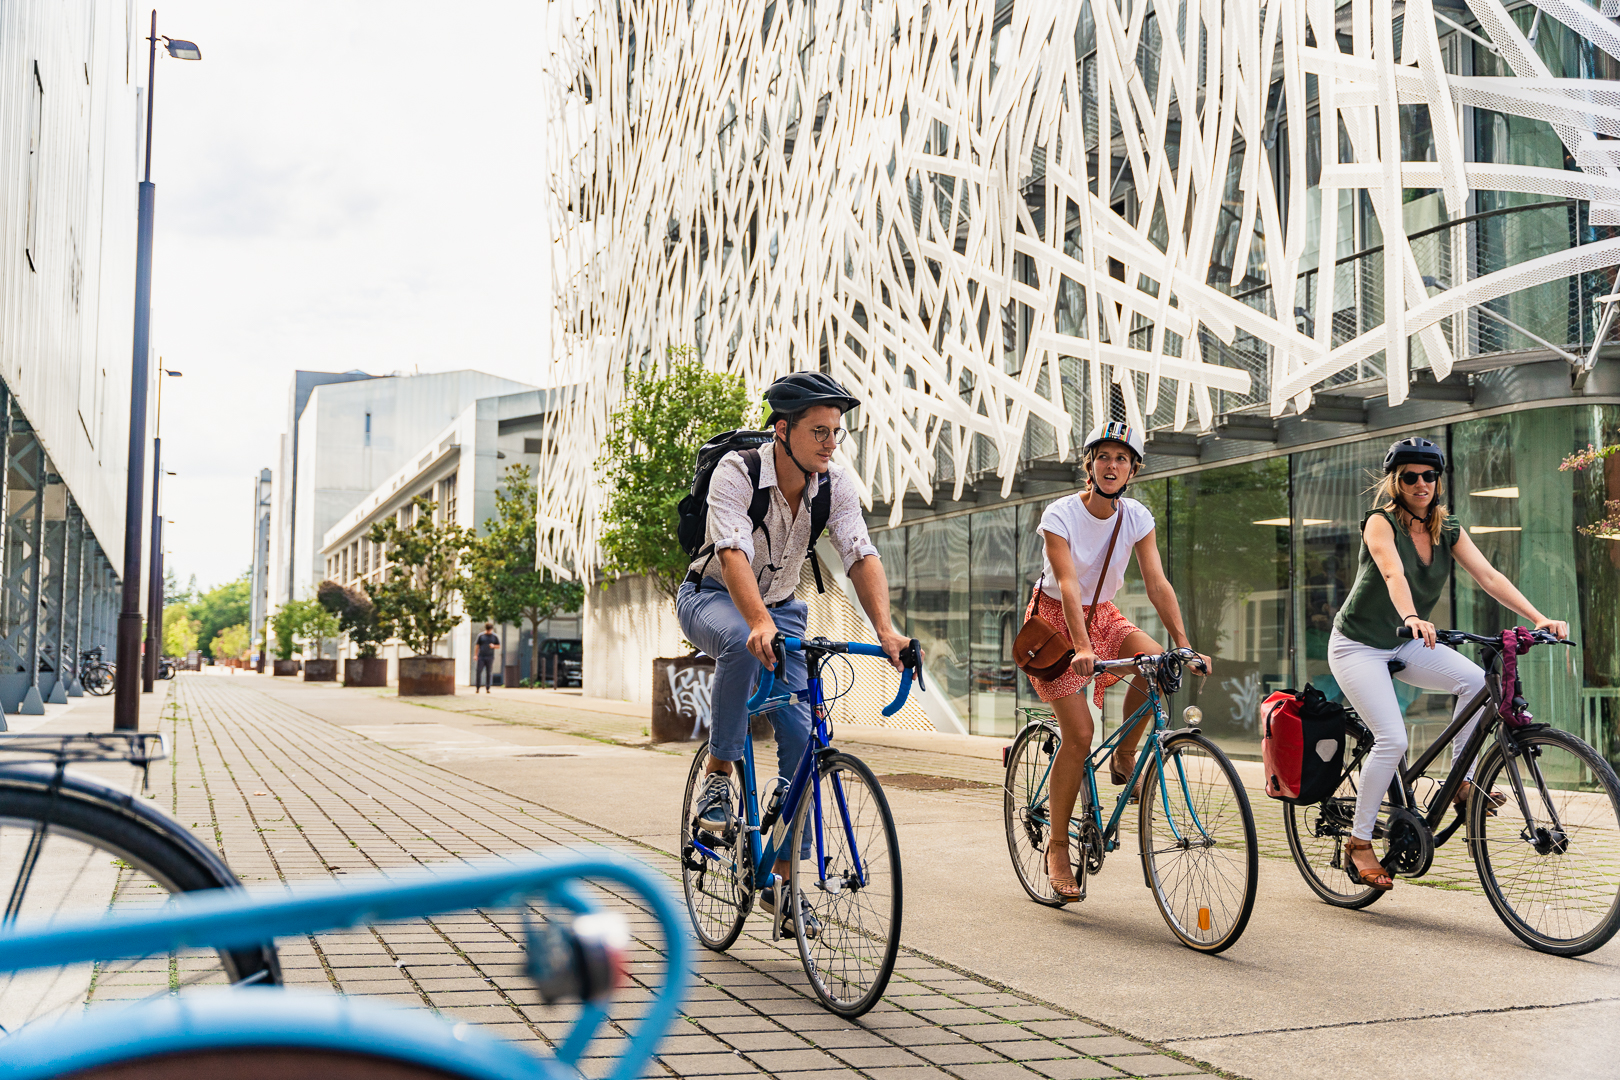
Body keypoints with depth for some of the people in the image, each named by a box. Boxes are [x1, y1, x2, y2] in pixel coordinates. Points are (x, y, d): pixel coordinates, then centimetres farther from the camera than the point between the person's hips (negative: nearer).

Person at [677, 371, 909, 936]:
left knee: (801, 735, -9)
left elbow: (862, 556, -22)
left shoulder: (835, 482, -14)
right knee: (741, 642, -41)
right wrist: (760, 623, -59)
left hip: (779, 606, 4)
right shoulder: (736, 472, -26)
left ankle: (781, 878, 3)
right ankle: (718, 775, -21)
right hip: (712, 596, -4)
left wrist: (886, 629, -40)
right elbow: (734, 555, -41)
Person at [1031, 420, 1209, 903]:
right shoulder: (1060, 515, -20)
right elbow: (1068, 584, -31)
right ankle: (1058, 848, -1)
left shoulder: (1137, 517, -7)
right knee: (1079, 734, -15)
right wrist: (1082, 648, -45)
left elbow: (1157, 583, -14)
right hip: (1055, 619, -4)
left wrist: (1184, 644, -26)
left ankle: (1124, 756, -3)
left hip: (1102, 615, 4)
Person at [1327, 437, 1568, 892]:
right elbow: (1392, 572, -36)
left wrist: (1539, 618, -26)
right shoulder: (1380, 522, -16)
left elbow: (1489, 576, -11)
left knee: (1475, 679, -21)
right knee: (1393, 739, -20)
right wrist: (1412, 618, -55)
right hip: (1358, 645, -6)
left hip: (1404, 646, 6)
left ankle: (1463, 781, -6)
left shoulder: (1448, 530, 0)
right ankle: (1358, 842, -6)